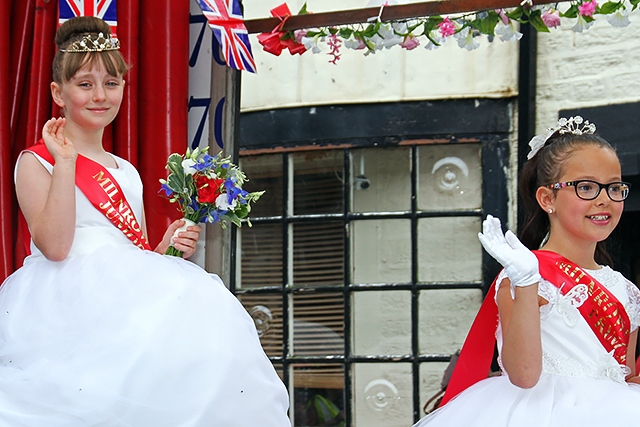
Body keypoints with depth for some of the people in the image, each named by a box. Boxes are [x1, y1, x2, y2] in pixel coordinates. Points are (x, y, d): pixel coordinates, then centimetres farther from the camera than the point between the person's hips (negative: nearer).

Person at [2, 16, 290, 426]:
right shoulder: (36, 162, 5)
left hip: (129, 294, 6)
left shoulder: (128, 174, 24)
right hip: (69, 298, -6)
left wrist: (166, 249, 6)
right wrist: (66, 161, -9)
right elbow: (55, 246, -11)